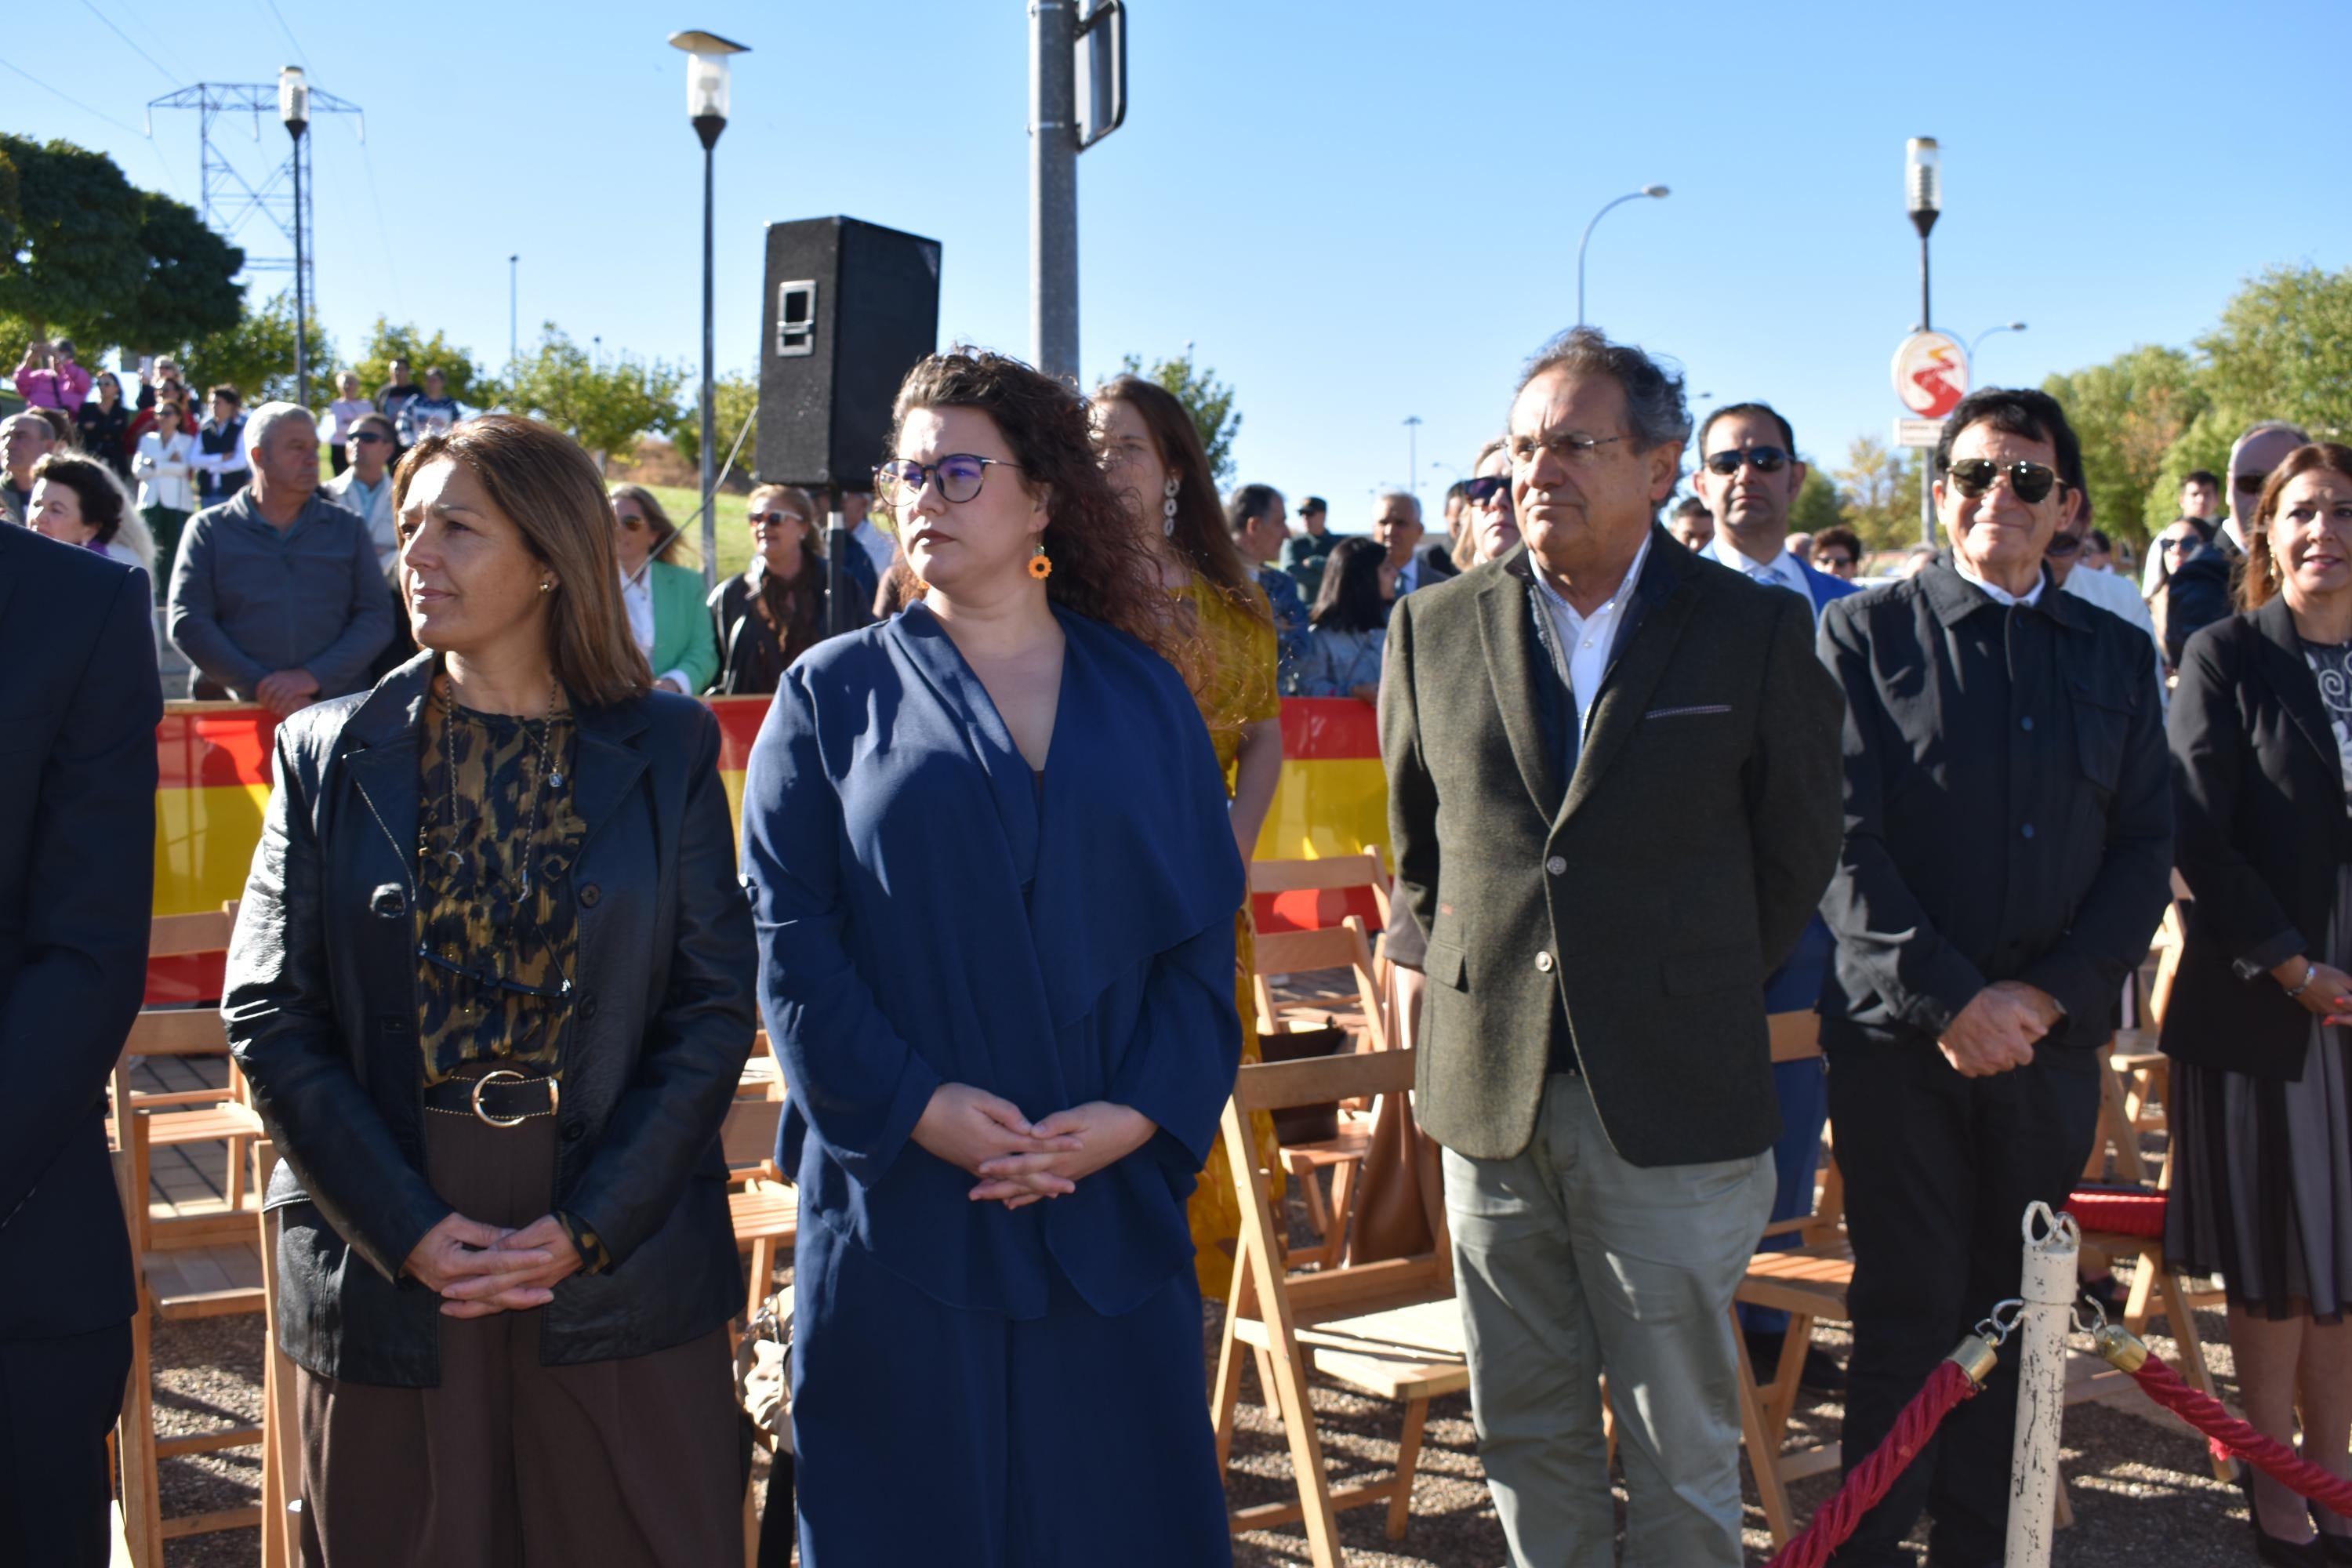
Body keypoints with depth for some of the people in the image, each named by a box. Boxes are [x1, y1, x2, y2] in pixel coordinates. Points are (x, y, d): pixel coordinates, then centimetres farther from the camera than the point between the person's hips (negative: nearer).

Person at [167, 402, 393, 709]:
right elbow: (186, 623, 2)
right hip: (232, 713, -1)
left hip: (336, 710, 1)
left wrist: (315, 676, -9)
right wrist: (258, 687, -11)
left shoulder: (348, 529, 16)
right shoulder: (209, 530, 12)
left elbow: (377, 617, 7)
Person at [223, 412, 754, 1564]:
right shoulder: (331, 754, 5)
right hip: (381, 1272, 1)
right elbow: (268, 1016, 0)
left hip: (618, 1265, 0)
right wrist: (406, 1230, -11)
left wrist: (586, 1228, -11)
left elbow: (714, 1009, 0)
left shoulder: (665, 751, 3)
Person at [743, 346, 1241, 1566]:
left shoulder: (1144, 698, 9)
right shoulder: (836, 694, 5)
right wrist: (915, 1104, -14)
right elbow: (790, 934, -3)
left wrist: (1143, 1111, -10)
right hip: (902, 1210, -1)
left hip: (1116, 1195, 2)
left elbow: (1204, 929, 5)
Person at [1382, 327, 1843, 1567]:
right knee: (1524, 1426, 13)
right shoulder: (1434, 628, 4)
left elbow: (1797, 852, 7)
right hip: (1490, 1093, 3)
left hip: (1670, 1105, -2)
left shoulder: (1756, 634, -2)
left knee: (1682, 1442, 6)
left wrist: (1694, 992, 8)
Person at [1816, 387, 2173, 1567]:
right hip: (1899, 1035, -3)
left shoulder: (2114, 654, 12)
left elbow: (2145, 848, 8)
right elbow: (1842, 840, -6)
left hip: (2051, 1040, 3)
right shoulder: (1865, 632, 1)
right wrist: (1948, 999, -13)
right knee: (1908, 1313, 0)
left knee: (2012, 1317, 9)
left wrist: (2046, 994, -7)